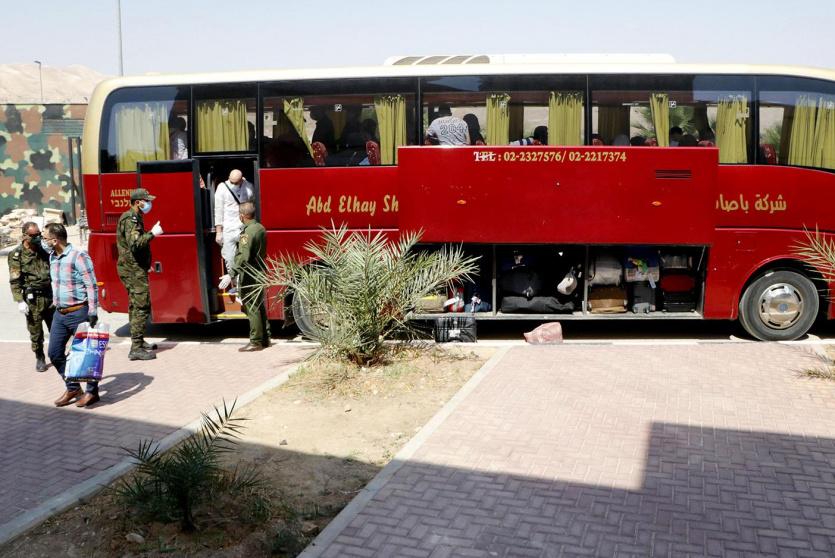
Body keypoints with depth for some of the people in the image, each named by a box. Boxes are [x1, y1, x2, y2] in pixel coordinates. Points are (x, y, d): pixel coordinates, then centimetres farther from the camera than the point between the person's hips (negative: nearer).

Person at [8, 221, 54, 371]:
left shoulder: (43, 251, 10)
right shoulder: (16, 255, -6)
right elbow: (14, 281, -9)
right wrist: (20, 301, -14)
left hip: (49, 296, 4)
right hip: (32, 299, -4)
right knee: (35, 332, 4)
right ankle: (39, 358, 20)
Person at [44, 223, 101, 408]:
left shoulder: (78, 257, -15)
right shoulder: (52, 256, 9)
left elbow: (91, 286, -16)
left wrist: (93, 313, -19)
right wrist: (56, 303, 21)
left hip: (78, 313, -8)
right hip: (60, 314, 8)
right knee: (54, 353, 9)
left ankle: (91, 391, 13)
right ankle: (72, 388, 23)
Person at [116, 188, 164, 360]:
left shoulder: (133, 217, 17)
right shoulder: (131, 219, -16)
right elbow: (135, 243, -28)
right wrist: (152, 233, -23)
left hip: (132, 269, 11)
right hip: (133, 269, -11)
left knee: (136, 306, 18)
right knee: (141, 307, -11)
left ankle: (138, 342, 28)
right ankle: (136, 349, -12)